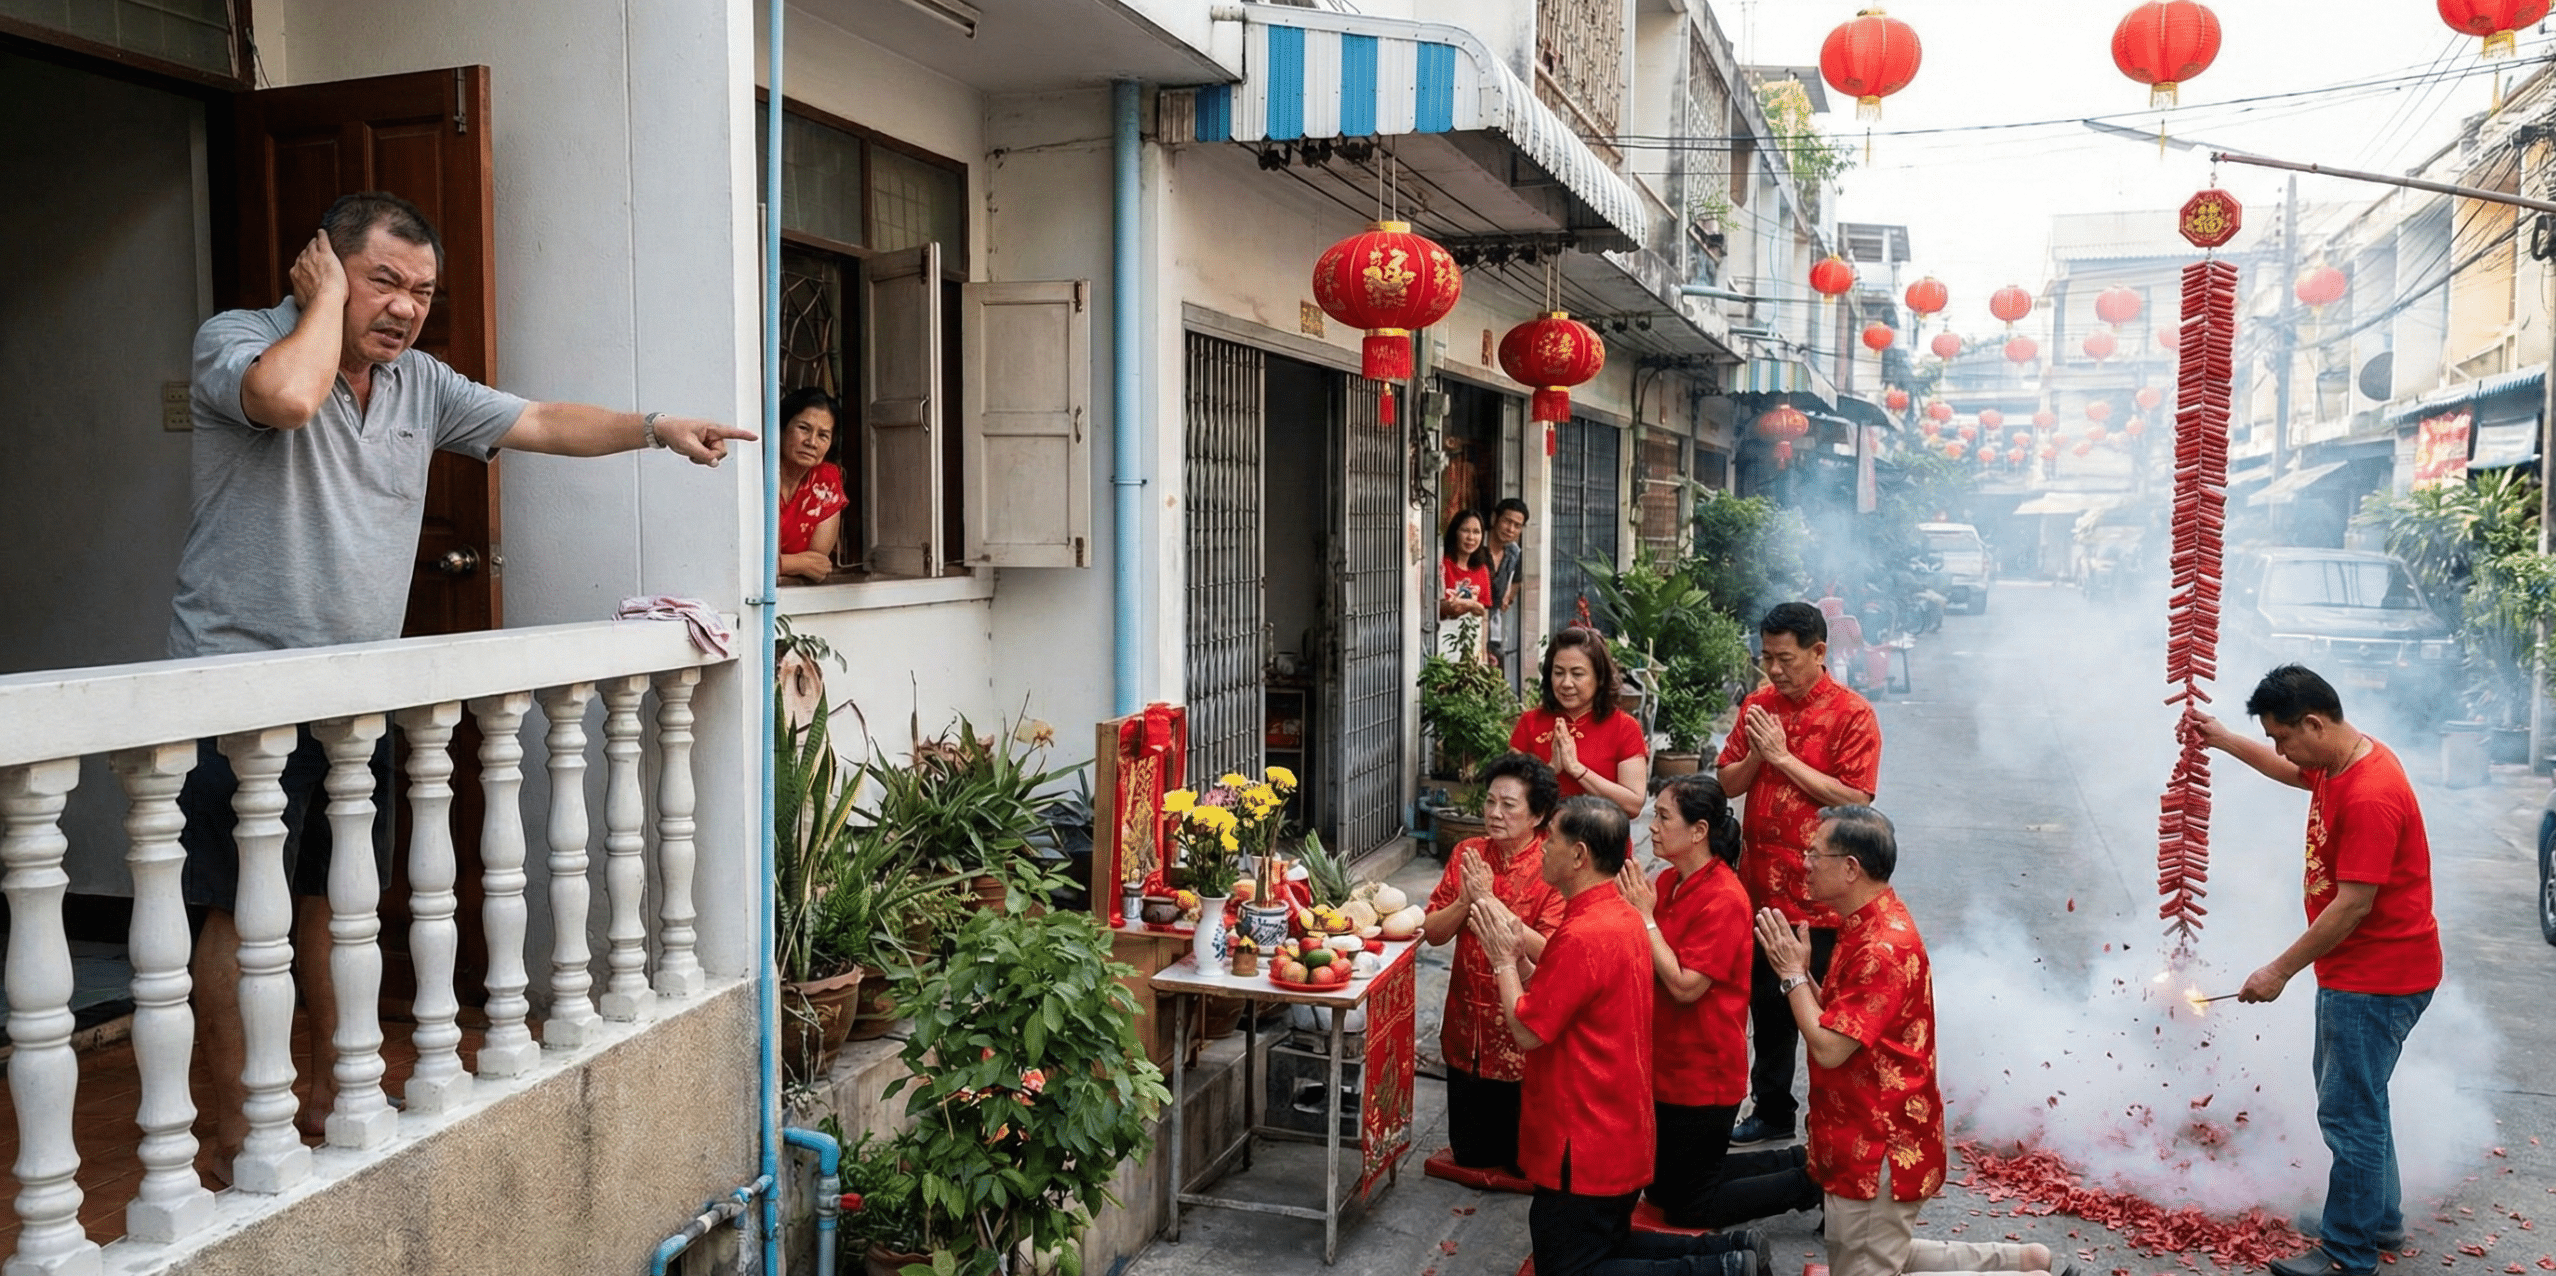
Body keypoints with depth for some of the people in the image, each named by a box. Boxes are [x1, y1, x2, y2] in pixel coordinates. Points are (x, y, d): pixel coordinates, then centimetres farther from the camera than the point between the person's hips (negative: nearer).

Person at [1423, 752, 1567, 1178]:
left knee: (1523, 1161, 11)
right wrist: (1466, 900, -19)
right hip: (1467, 1029, 5)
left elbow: (1549, 952, -24)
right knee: (1469, 1153, 17)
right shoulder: (1467, 854, 0)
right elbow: (1433, 931, -1)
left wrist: (1489, 902, -27)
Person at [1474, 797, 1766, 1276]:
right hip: (1620, 1130, 10)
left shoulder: (1583, 936, -27)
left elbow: (1527, 1031, -21)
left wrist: (1504, 959, -9)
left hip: (1584, 1142, -10)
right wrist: (1518, 952, 3)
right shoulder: (1623, 916, 5)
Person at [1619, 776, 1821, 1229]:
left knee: (1689, 1208, 6)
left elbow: (1684, 986, -26)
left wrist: (1645, 916, -21)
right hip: (1666, 1064, 8)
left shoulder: (1723, 900, -22)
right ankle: (1796, 1162, 30)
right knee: (1663, 1187, 21)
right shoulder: (1666, 882, 1)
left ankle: (1809, 1183, 19)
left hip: (1703, 1075, -8)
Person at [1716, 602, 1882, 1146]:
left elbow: (1855, 798, -18)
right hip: (1759, 886, 6)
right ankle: (1771, 1111, 30)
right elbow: (1726, 782, 9)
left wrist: (1783, 757, -18)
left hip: (1819, 893, -6)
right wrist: (1755, 755, -11)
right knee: (1766, 1005, 16)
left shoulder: (1852, 714, -9)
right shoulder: (1757, 706, 8)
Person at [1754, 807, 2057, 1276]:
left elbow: (1829, 1047, -26)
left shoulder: (1883, 948, -25)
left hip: (1877, 1149, -10)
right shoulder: (1869, 927, 7)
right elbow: (1839, 1022, 11)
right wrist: (1801, 968, -2)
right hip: (1861, 1138, 10)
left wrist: (1792, 973, -15)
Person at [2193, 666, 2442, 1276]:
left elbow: (2354, 905, -26)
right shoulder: (2339, 762, 3)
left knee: (2349, 1112, -3)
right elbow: (2293, 773, 29)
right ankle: (2380, 1219, 38)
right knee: (2355, 1099, 22)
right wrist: (2224, 740, 23)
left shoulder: (2370, 796, -28)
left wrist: (2281, 970, -19)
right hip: (2355, 970, 11)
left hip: (2378, 979, -11)